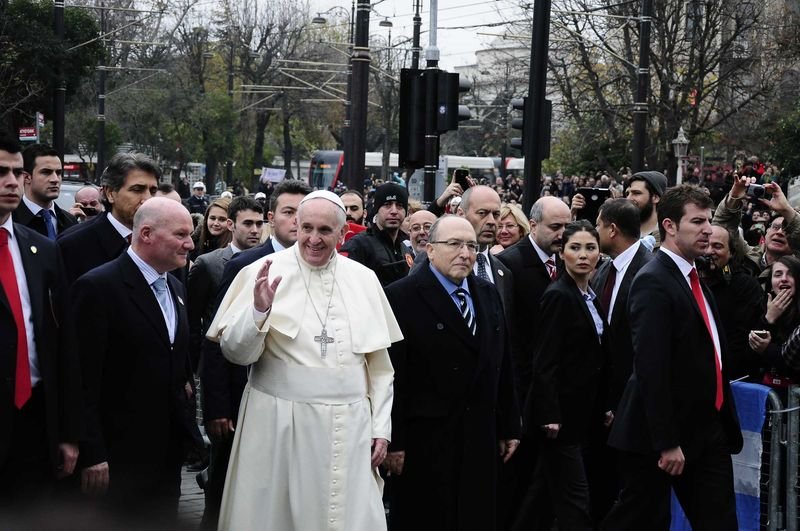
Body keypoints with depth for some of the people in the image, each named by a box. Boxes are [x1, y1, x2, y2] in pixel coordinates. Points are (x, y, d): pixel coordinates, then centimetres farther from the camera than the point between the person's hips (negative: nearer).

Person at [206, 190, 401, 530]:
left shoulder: (363, 278, 5)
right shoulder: (265, 272, -3)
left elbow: (379, 361, 11)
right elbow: (236, 353, -5)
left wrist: (380, 426, 7)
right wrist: (259, 309, -21)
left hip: (349, 427, 2)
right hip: (279, 424, -2)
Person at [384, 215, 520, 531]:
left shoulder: (488, 295, 13)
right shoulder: (401, 297, -9)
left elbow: (503, 365, 14)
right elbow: (393, 375, -12)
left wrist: (509, 427, 13)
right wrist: (394, 442, -14)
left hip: (480, 441, 6)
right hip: (424, 442, -6)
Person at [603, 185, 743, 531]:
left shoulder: (695, 279, 13)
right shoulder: (653, 282, -17)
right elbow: (651, 369, -22)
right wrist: (667, 443, -23)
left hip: (707, 432, 9)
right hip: (659, 437, -8)